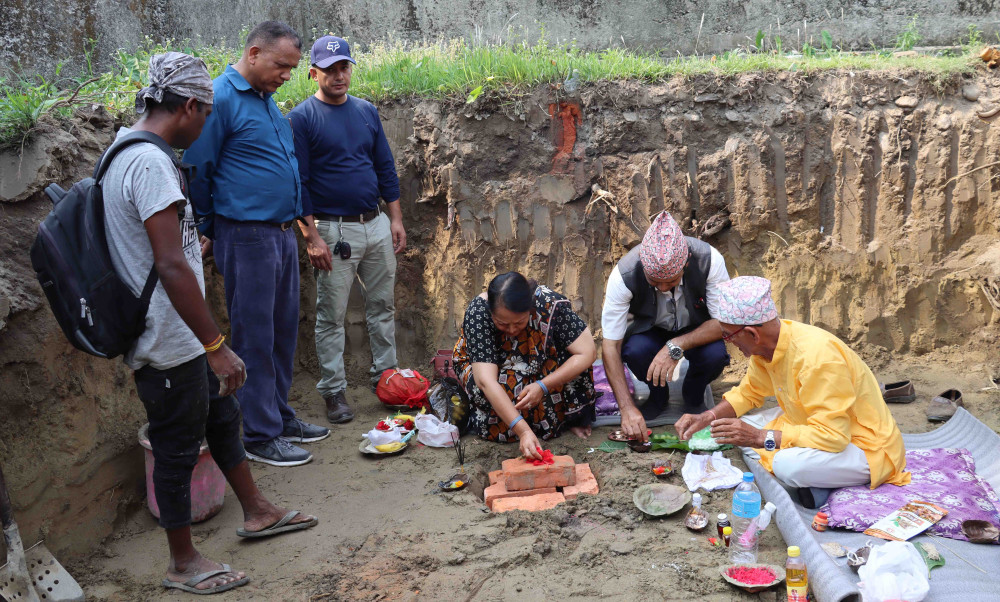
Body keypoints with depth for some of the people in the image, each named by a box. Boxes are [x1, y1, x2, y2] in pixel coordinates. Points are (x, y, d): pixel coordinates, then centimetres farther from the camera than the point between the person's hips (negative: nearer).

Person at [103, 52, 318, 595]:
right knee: (178, 447, 5)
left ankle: (257, 512, 39)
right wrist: (217, 346, -26)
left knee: (222, 416, 22)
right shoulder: (150, 163, -24)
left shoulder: (125, 153, 9)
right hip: (169, 344, -10)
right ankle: (183, 563, 23)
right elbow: (171, 266, -29)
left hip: (178, 338, 10)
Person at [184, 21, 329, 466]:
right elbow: (197, 172, -10)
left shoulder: (266, 99, 15)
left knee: (283, 330, 15)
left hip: (282, 233, 9)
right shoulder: (221, 98, -13)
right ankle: (260, 435, 9)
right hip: (247, 237, -9)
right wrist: (214, 231, 0)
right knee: (255, 338, -1)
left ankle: (279, 415, 28)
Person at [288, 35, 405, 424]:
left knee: (383, 306, 12)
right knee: (331, 316, 2)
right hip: (334, 230, -5)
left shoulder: (367, 111, 9)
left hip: (377, 225, 5)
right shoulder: (302, 118, -7)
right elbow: (298, 182, -9)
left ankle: (386, 375, 25)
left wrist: (396, 219, 7)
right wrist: (312, 238, -14)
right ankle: (334, 390, 13)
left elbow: (385, 168, 13)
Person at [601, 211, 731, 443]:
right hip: (651, 331, 0)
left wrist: (676, 346, -40)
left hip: (698, 331, 0)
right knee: (634, 351, -33)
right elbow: (610, 345, -27)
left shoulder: (708, 260, -31)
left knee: (715, 354, -33)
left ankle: (693, 395, 3)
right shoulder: (624, 274, -31)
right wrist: (627, 408, -35)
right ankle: (658, 395, 2)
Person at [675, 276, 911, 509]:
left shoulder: (817, 356, -32)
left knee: (787, 465, -35)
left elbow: (832, 435, -33)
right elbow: (748, 393, 13)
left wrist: (760, 437, -31)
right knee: (742, 430, -2)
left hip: (869, 451, -9)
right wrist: (707, 417, -3)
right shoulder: (766, 346, -5)